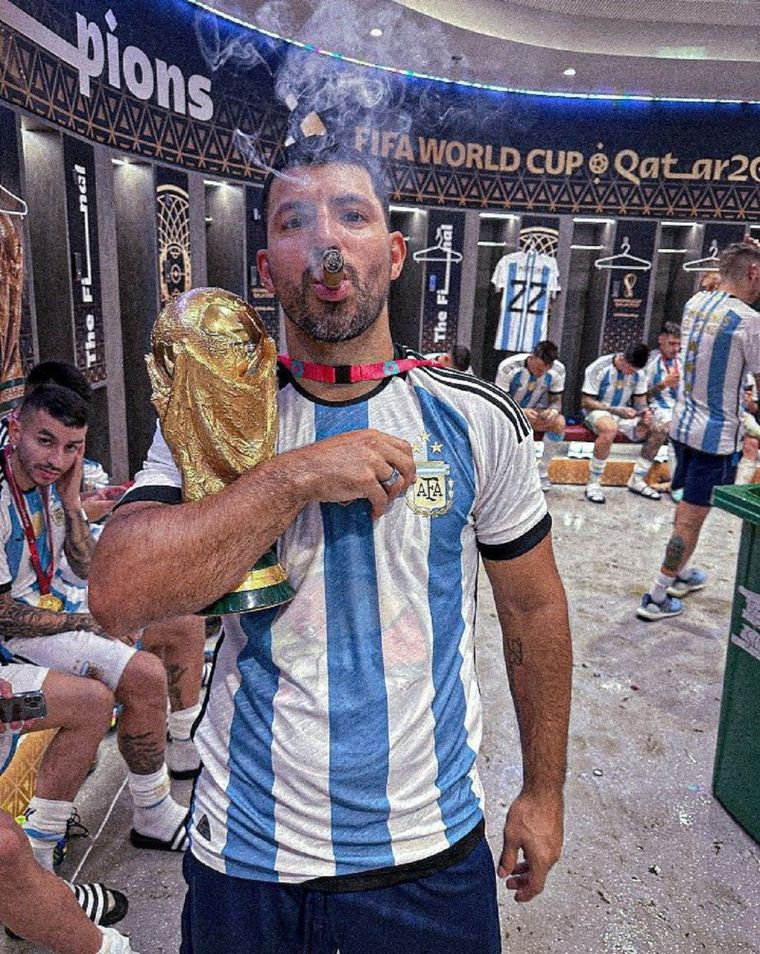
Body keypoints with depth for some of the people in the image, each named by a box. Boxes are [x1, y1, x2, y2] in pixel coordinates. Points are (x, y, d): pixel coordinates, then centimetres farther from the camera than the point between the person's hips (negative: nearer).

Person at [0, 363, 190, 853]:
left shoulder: (50, 477, -5)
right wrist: (90, 624, -12)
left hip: (51, 597, 9)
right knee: (146, 675, -24)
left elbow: (86, 568, 0)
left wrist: (70, 499, -14)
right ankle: (155, 821, -2)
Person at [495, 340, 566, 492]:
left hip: (535, 411, 3)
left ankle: (542, 470, -9)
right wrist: (522, 412, -41)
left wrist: (554, 410, -30)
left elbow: (556, 400, -4)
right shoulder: (508, 368, -26)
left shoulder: (558, 370, -15)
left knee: (559, 423, -27)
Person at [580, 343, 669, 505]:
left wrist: (645, 411, -16)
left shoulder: (638, 373, -1)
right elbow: (586, 402, -16)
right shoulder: (599, 368, -17)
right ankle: (593, 483, -30)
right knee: (610, 428, -41)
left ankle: (637, 481, -2)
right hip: (597, 412, -6)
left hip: (624, 414, 6)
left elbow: (640, 400, 9)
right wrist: (617, 410, -25)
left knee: (660, 431, -13)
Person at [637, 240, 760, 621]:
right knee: (692, 517, 1)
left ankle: (680, 573, 38)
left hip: (682, 424, 8)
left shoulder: (695, 302, 3)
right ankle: (656, 597, 7)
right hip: (715, 435, -8)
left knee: (687, 507, 22)